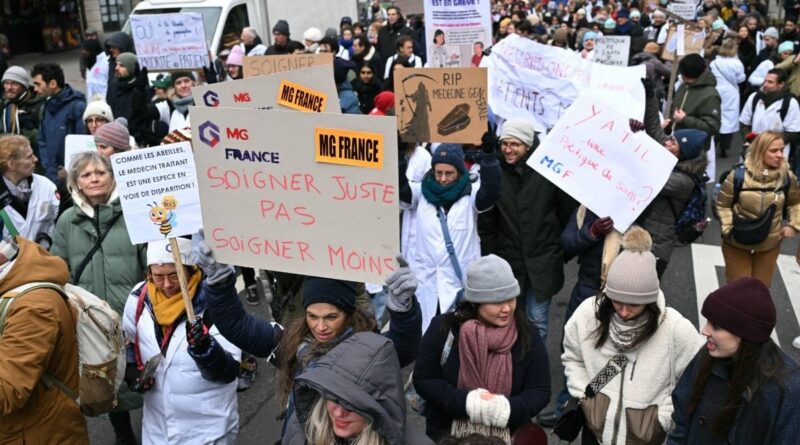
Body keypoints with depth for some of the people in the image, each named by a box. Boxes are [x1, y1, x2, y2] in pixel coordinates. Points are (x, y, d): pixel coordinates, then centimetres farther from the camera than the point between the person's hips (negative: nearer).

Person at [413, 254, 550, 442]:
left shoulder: (528, 335, -3)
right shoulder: (443, 328, -7)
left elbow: (540, 391, 0)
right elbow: (423, 380, -5)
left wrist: (508, 408, -18)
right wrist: (467, 402, -17)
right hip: (448, 430, 0)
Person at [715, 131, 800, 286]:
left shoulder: (787, 177, -10)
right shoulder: (738, 175, -19)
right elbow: (723, 204, -8)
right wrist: (728, 229, -17)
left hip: (769, 244, 3)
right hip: (737, 242, -3)